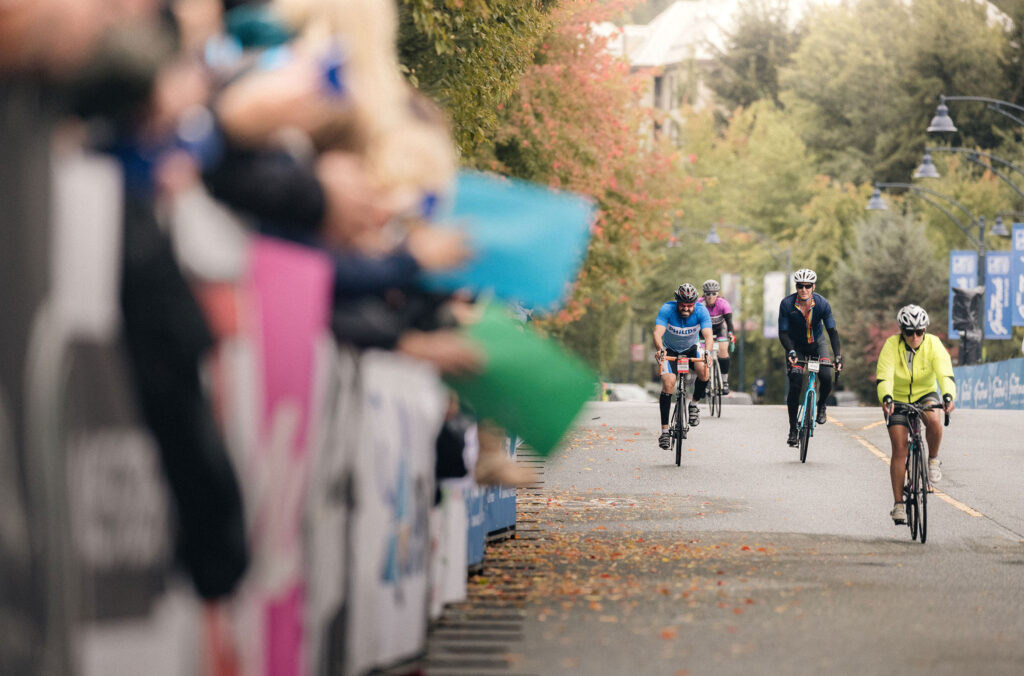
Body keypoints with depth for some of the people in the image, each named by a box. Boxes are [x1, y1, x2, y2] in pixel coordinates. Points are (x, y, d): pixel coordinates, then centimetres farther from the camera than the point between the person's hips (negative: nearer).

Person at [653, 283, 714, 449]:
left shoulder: (701, 311, -26)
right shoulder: (667, 309, -29)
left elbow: (708, 335, -36)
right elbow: (657, 333, -40)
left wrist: (707, 352, -57)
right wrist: (660, 350, -61)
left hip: (691, 348, 1)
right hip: (670, 350, -1)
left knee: (704, 373, -28)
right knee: (668, 383, -20)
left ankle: (694, 404, 0)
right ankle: (664, 430, -14)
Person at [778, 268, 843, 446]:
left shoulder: (822, 304, -21)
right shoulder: (787, 304, -23)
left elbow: (832, 331, -19)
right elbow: (783, 333, -19)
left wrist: (838, 356, -31)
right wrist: (791, 351, -37)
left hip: (817, 344, 1)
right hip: (796, 346, -1)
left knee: (826, 378, -21)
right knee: (795, 386, -12)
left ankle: (821, 406, 12)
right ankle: (793, 429, -1)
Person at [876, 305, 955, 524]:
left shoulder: (933, 345, -17)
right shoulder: (891, 346, -20)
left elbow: (945, 374, -28)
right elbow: (884, 377, -30)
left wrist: (948, 396, -48)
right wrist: (886, 398, -50)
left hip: (925, 395, 1)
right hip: (898, 399, 0)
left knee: (934, 420, -34)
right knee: (899, 449, -10)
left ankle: (933, 459, -5)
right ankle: (898, 504, -5)